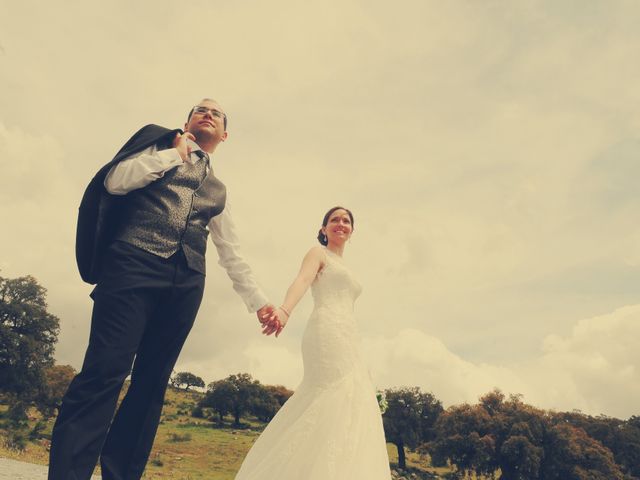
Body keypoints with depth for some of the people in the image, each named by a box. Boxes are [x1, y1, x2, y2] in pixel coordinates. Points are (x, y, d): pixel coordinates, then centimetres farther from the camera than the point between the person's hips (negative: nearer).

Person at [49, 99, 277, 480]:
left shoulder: (218, 190, 26)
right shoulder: (159, 142, 18)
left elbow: (232, 254, 21)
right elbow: (115, 180, 0)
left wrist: (259, 301, 13)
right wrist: (174, 154, 5)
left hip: (185, 284, 4)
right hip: (133, 265, -4)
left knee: (152, 383, 2)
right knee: (105, 370, -15)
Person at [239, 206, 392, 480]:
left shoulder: (343, 267, 30)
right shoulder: (318, 253, 6)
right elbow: (301, 281, -15)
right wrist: (284, 311, -36)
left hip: (345, 338, 8)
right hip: (327, 333, -8)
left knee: (339, 405, 6)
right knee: (340, 401, -17)